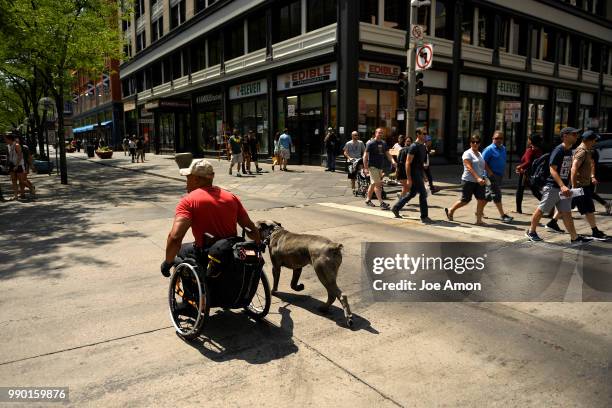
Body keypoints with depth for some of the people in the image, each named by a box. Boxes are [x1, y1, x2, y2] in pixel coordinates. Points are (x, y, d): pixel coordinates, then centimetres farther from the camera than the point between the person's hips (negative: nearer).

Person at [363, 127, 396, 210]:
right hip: (373, 166, -7)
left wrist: (393, 161, -10)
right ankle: (382, 203, -14)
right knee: (377, 184, -11)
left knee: (373, 184, 16)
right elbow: (365, 155, -10)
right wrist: (365, 168, -16)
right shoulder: (370, 143, -9)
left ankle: (368, 200, 27)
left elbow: (387, 154, 10)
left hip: (380, 166, 7)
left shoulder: (383, 143, 11)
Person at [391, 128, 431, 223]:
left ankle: (396, 208, 27)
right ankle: (424, 216, 3)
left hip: (420, 173, 9)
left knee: (412, 193, 15)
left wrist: (423, 176, 20)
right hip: (414, 173, -9)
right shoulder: (414, 147, -14)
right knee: (423, 194, -6)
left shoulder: (423, 147, 14)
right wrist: (408, 179, -20)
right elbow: (408, 163, -17)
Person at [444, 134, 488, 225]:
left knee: (481, 200, -5)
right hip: (468, 181, -7)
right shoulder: (467, 154, -8)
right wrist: (478, 178, -28)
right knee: (465, 200, 1)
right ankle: (450, 210, 24)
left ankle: (479, 220, 1)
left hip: (479, 181, 7)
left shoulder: (479, 154, 16)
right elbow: (469, 168, -19)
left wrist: (483, 178, 13)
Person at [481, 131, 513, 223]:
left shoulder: (503, 148, 13)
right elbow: (483, 162, -15)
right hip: (492, 175, -8)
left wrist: (502, 173, 17)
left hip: (500, 175, 8)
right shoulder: (489, 149, -11)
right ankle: (502, 215, -4)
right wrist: (490, 173, -20)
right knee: (496, 195, -6)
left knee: (489, 195, 14)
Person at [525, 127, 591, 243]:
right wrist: (562, 186, -31)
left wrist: (566, 186, 16)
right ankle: (531, 232, 19)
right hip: (552, 187, -8)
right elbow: (552, 170, -22)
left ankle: (574, 238, 9)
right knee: (541, 210, 4)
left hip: (563, 187, 8)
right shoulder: (558, 151, -16)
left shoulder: (569, 151, 10)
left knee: (566, 213, 7)